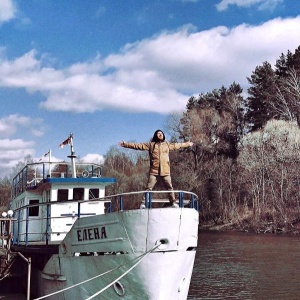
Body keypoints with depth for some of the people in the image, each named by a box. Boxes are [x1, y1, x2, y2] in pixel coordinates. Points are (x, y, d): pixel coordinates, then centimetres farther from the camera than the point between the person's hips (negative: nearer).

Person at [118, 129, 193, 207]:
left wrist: (188, 144, 33)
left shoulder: (167, 144, 15)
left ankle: (173, 202, 13)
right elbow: (138, 145, 6)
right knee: (148, 188, -6)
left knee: (169, 187, 4)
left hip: (165, 171, 2)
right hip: (154, 171, -1)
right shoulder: (151, 144, 8)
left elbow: (177, 145, 26)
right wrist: (125, 144, 1)